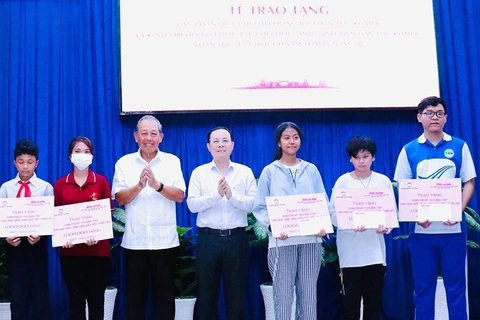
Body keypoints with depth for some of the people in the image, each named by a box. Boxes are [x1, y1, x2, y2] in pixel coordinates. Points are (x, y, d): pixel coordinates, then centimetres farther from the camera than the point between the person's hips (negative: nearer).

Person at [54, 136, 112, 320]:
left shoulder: (101, 181, 3)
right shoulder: (60, 184, 6)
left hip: (97, 249, -1)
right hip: (70, 250, 1)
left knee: (96, 298, 6)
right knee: (75, 299, 7)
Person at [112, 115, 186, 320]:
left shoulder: (172, 161, 3)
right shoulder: (124, 163, 4)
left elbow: (180, 196, -6)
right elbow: (119, 199, -3)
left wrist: (157, 185, -22)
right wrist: (139, 186, -21)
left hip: (165, 240, 0)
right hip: (134, 241, 1)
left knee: (165, 295, 7)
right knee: (134, 295, 8)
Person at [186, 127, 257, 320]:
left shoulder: (245, 172, 5)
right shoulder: (199, 173, 5)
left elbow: (253, 203, -5)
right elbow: (192, 204, -7)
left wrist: (232, 195, -20)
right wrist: (216, 194, -18)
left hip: (236, 238, 0)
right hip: (208, 239, 0)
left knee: (236, 293, 8)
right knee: (206, 292, 8)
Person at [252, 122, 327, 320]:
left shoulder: (311, 170, 10)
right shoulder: (270, 171, 3)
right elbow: (259, 207, 0)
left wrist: (323, 225, -9)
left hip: (310, 240, 2)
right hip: (282, 242, -2)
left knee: (309, 294, 8)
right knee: (283, 295, 0)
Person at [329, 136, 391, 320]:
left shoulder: (384, 181, 6)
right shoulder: (343, 181, 0)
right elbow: (334, 213, -5)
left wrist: (386, 225, -15)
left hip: (375, 249, 2)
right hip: (350, 250, -2)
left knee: (374, 300, 7)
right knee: (351, 299, 2)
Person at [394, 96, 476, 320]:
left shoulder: (459, 147, 5)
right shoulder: (409, 150, 4)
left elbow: (469, 183, 6)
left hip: (453, 228, 0)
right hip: (421, 229, 0)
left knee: (455, 284, 5)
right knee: (423, 286, 7)